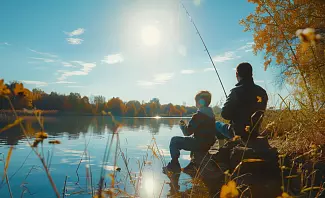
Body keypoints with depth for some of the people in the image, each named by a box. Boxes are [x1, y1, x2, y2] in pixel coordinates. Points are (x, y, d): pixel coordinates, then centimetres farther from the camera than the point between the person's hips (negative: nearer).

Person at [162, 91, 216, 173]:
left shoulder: (198, 115, -20)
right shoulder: (211, 114, 7)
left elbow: (187, 132, -16)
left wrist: (182, 125, 4)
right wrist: (186, 125, 16)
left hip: (200, 144, -9)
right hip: (208, 144, 9)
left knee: (174, 140, 2)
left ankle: (174, 166, 9)